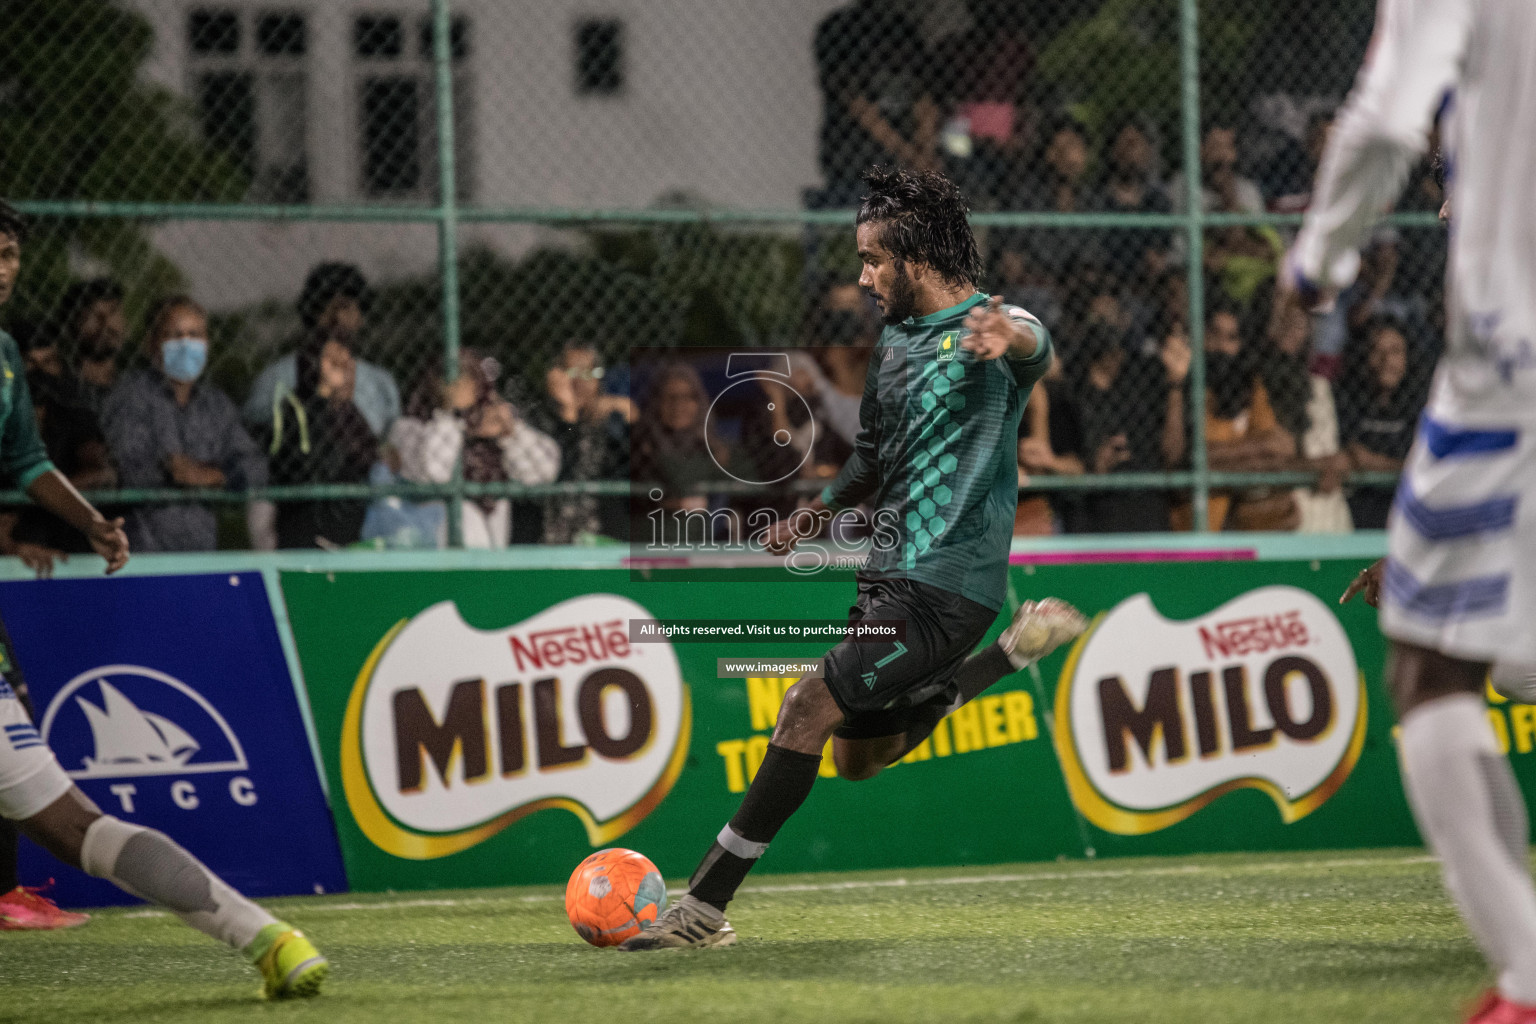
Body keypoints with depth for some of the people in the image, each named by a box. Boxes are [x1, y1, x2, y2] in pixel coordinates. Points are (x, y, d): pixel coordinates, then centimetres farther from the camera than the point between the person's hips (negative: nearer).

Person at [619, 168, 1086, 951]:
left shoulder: (989, 330, -13)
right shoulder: (895, 338, 15)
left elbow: (1035, 348, -40)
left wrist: (1009, 338, -63)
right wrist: (815, 516, 15)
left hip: (944, 585, -10)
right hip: (892, 574, 10)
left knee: (810, 711, -17)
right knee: (859, 757, 14)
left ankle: (706, 906, -12)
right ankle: (1018, 648, 23)